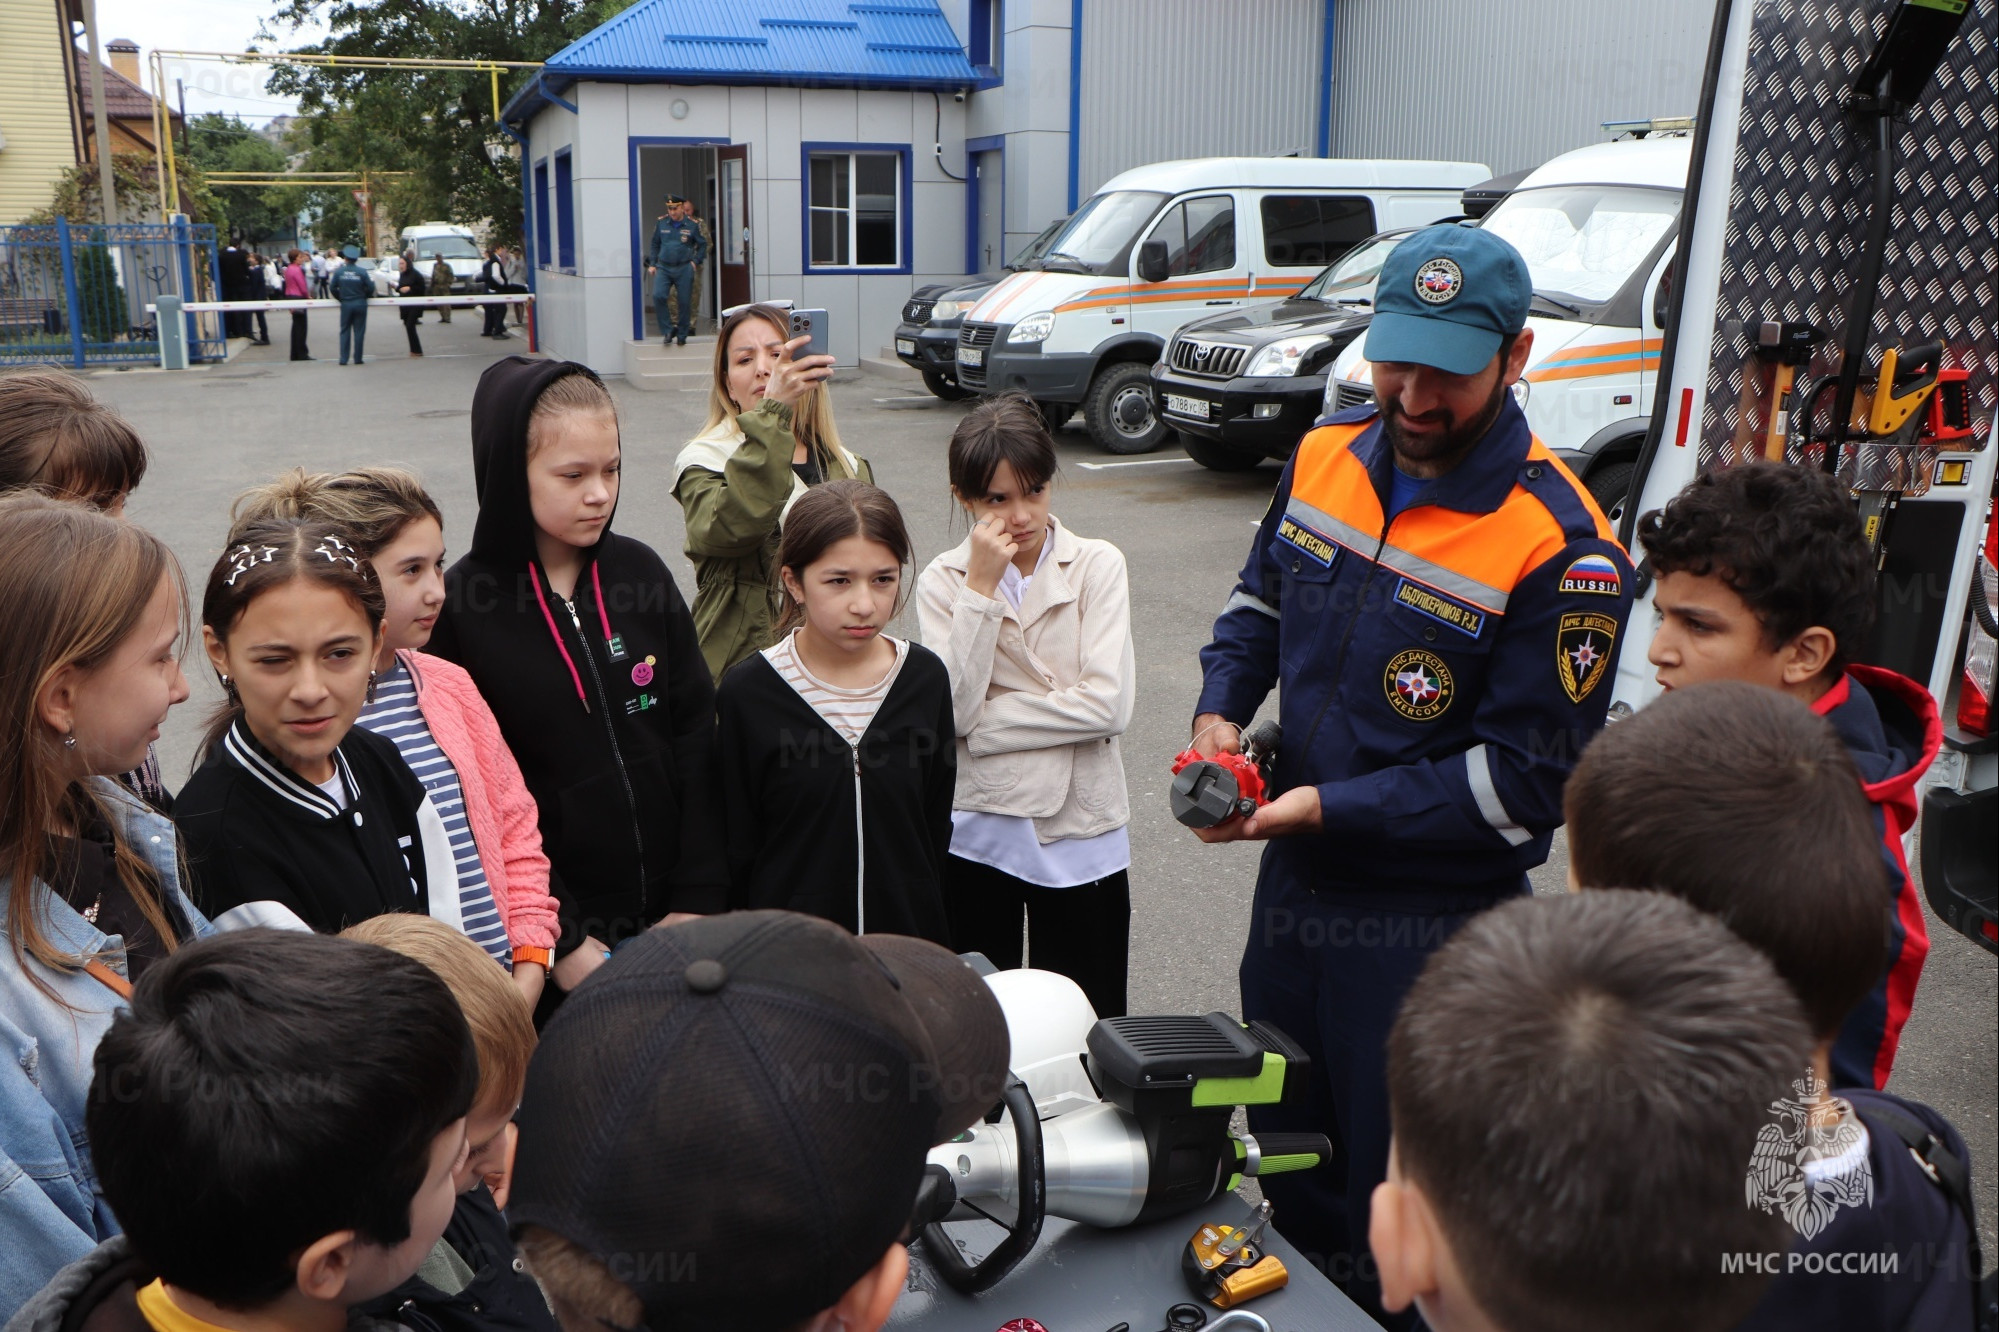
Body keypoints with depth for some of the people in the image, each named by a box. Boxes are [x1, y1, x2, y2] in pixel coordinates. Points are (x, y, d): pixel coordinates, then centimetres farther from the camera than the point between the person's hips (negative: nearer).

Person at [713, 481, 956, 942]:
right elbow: (736, 845, -3)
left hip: (906, 936, 2)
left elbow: (936, 830, 4)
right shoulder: (747, 692, -10)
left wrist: (934, 955, 5)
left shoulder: (926, 679, -3)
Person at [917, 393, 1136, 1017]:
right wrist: (982, 587, -15)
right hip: (976, 830, 1)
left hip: (1082, 830, -1)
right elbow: (953, 709, -14)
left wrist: (983, 721, -12)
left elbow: (1108, 705, -15)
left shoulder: (1098, 566, -4)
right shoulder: (943, 581, 0)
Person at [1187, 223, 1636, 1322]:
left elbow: (1524, 783, -19)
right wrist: (1219, 712, -5)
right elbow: (1260, 601, 14)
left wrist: (1326, 808, -23)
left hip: (1433, 924, -6)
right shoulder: (1325, 457, -2)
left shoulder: (1561, 547, -22)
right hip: (1293, 882, 6)